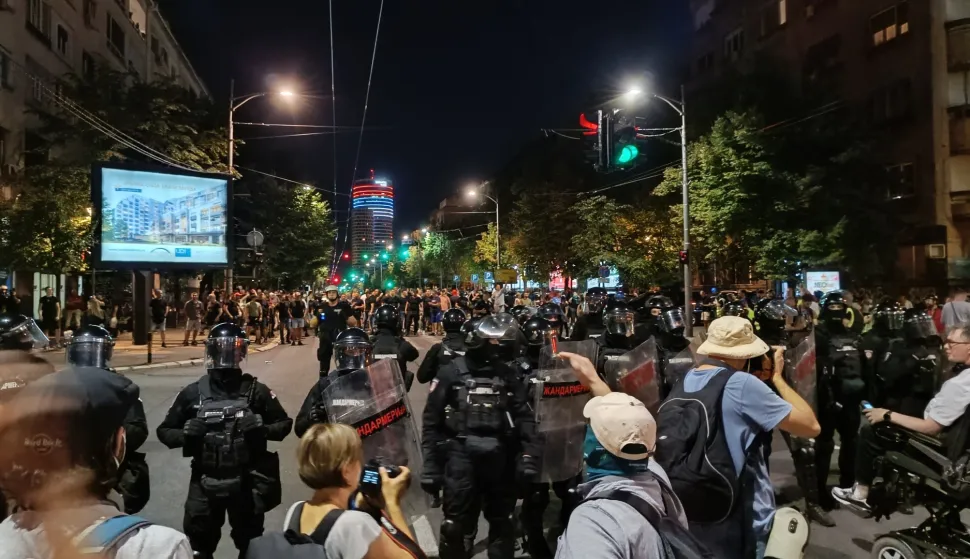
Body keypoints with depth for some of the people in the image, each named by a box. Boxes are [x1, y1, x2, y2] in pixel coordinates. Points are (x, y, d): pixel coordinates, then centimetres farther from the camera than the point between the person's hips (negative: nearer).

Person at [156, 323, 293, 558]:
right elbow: (164, 430, 5)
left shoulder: (256, 391, -4)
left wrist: (263, 429, -18)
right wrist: (185, 434, -15)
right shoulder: (193, 392, -2)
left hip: (246, 482, -1)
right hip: (205, 482, 1)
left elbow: (284, 424, 2)